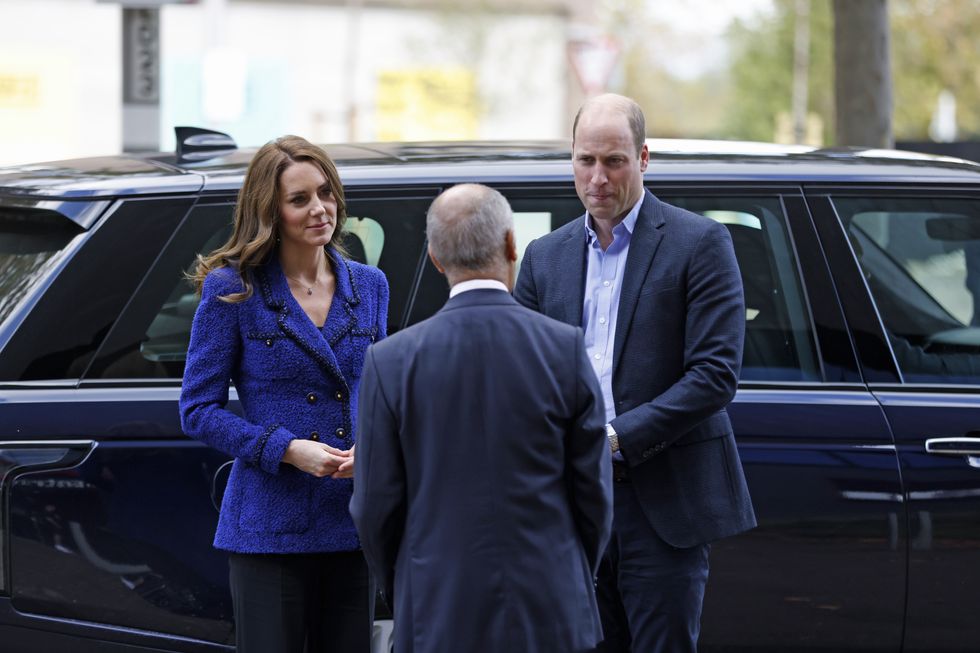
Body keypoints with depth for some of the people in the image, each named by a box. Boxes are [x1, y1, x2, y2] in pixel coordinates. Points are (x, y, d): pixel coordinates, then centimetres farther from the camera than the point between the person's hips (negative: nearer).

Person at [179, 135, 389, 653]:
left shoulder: (368, 286, 10)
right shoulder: (233, 290, -3)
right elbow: (198, 409, -3)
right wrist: (287, 449, -16)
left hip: (353, 528, 4)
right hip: (270, 528, -4)